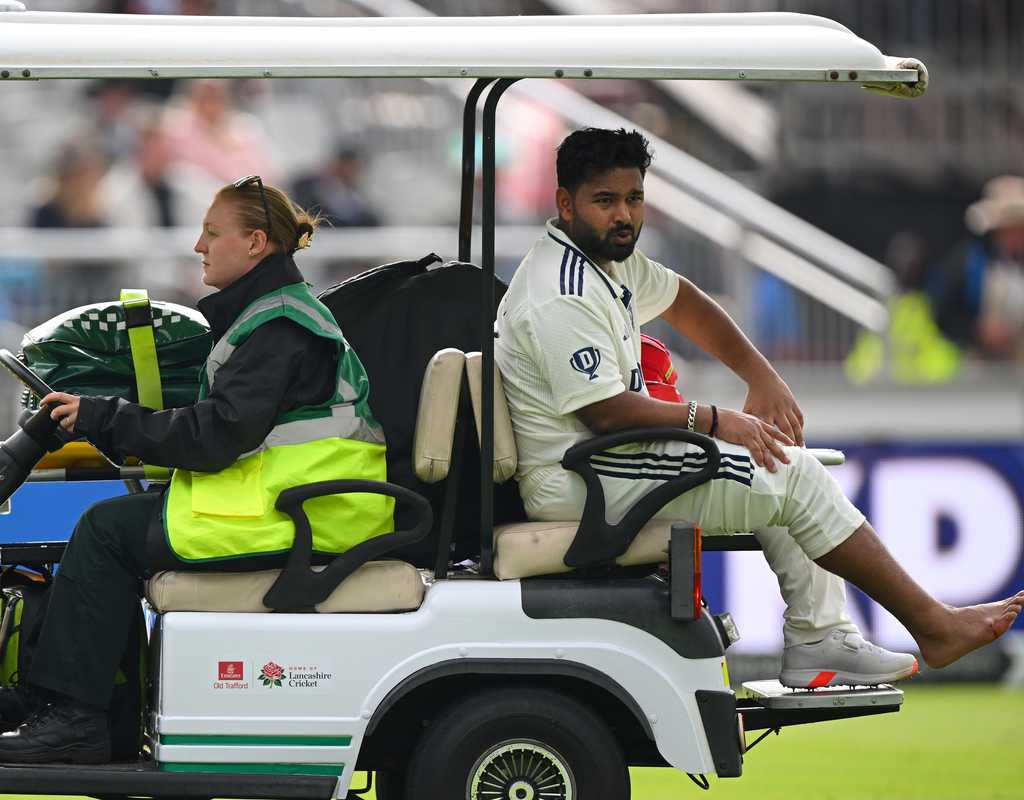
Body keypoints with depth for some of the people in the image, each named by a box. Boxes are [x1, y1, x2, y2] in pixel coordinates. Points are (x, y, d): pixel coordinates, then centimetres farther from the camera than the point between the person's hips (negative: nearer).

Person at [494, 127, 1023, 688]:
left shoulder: (608, 254, 10)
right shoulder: (563, 299, -22)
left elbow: (684, 303, 23)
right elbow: (604, 409, -27)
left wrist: (761, 378, 10)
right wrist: (713, 420, -17)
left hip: (601, 458, 11)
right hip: (576, 487, -11)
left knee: (784, 462, 13)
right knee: (793, 476, -10)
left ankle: (817, 640, 5)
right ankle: (931, 626, -5)